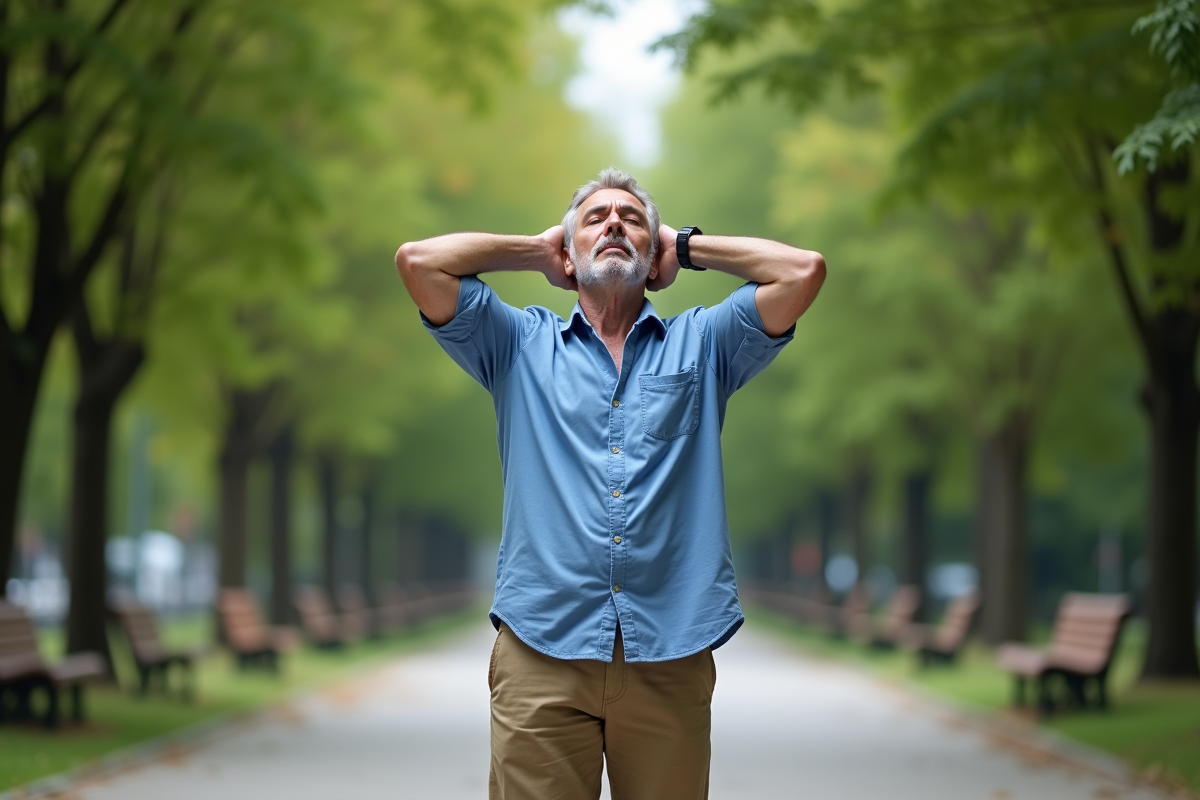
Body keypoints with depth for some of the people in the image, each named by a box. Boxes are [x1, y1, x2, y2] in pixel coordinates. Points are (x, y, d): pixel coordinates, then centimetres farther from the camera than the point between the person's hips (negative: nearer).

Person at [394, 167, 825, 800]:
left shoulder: (701, 344, 15)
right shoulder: (523, 345, 14)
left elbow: (803, 270, 3)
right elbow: (418, 261, 3)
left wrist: (687, 248, 16)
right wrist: (536, 250, 16)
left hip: (671, 655, 1)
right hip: (542, 650, 0)